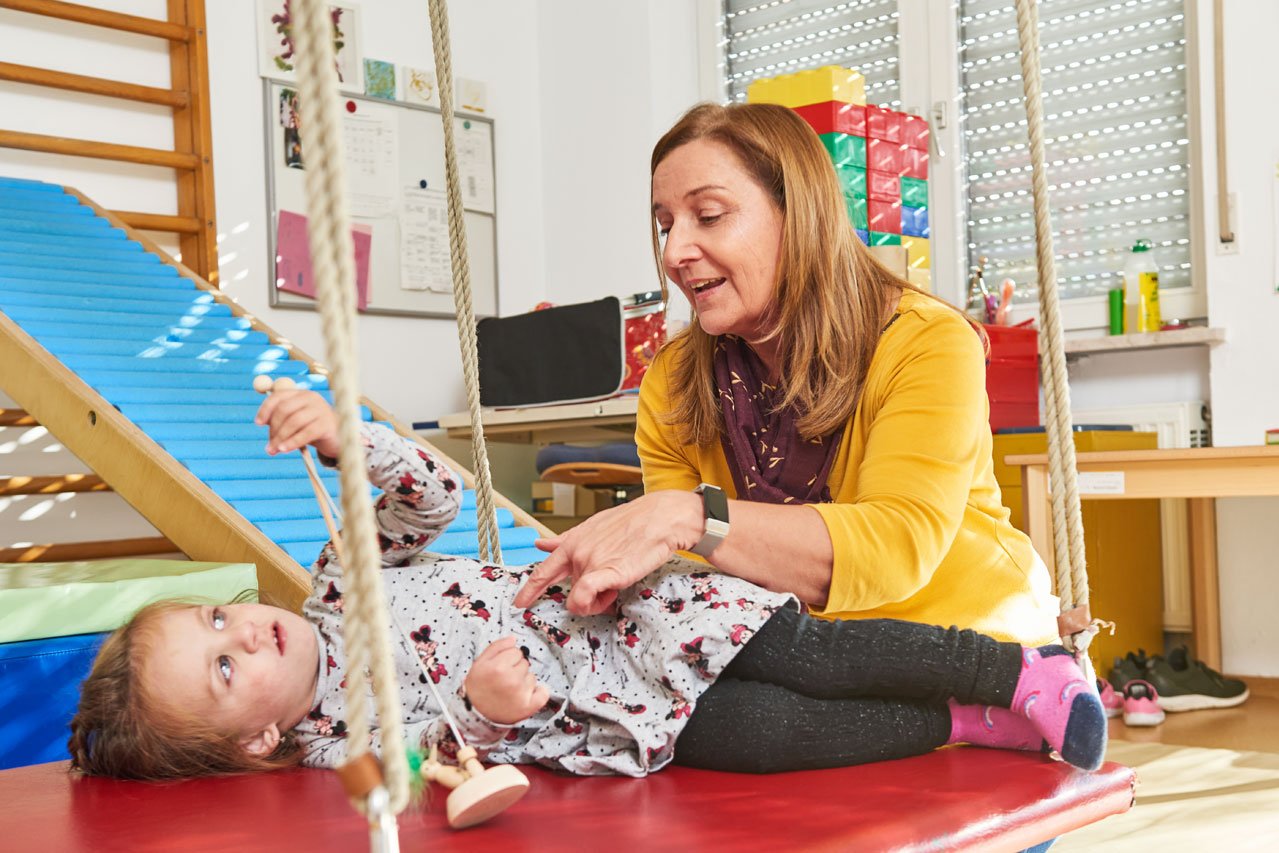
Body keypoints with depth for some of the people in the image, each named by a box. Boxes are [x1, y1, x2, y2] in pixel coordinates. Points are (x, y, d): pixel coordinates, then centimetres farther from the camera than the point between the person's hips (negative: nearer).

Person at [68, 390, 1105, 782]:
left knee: (813, 658, -12)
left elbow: (435, 492, -1)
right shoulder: (337, 745, -10)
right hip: (623, 703, -3)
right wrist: (484, 707, -40)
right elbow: (442, 756, -16)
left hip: (629, 605, 3)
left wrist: (344, 436, -20)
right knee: (772, 735, -22)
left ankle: (1020, 671, -3)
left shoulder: (341, 585, 0)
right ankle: (966, 726, -6)